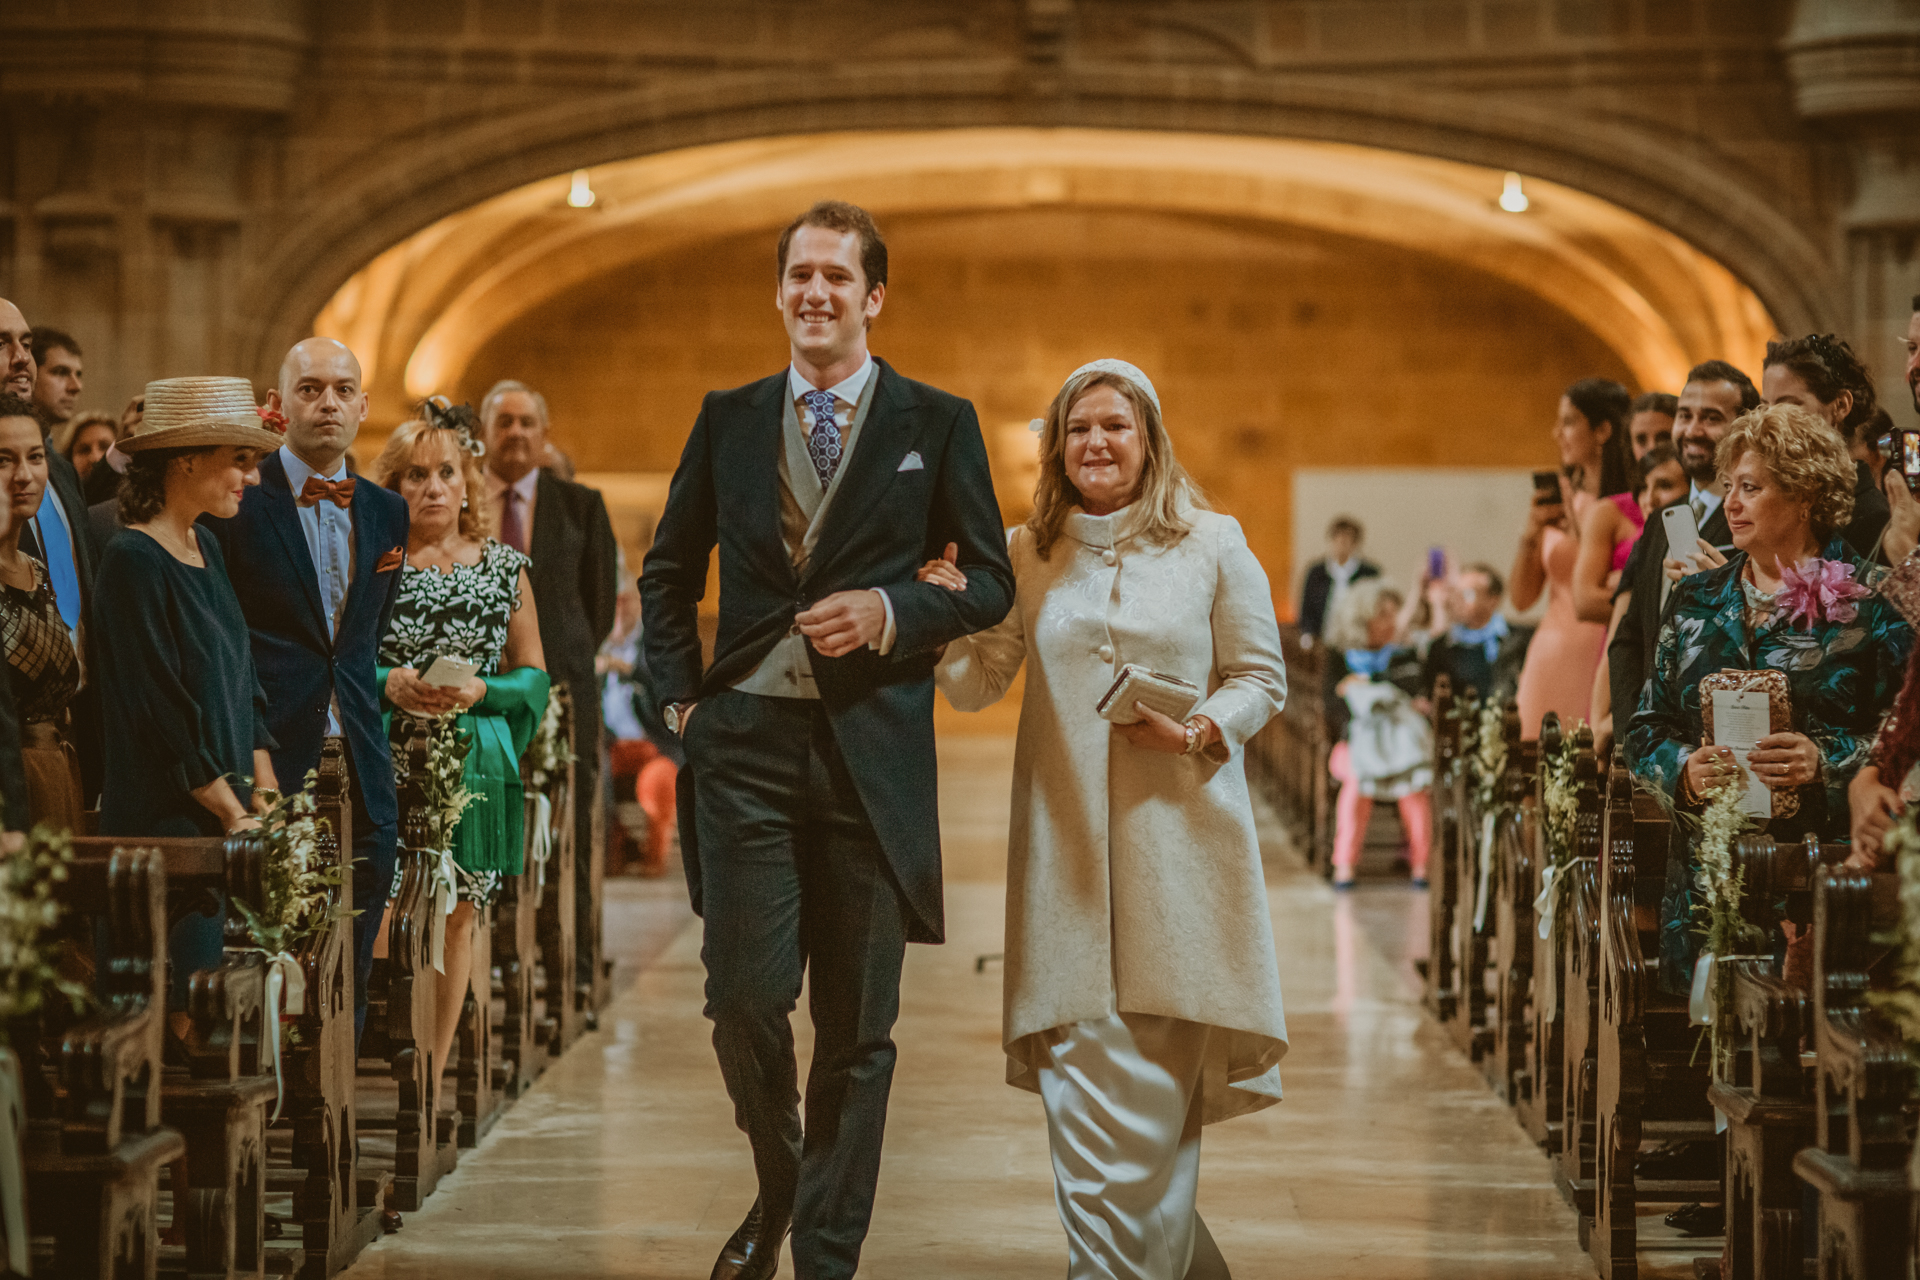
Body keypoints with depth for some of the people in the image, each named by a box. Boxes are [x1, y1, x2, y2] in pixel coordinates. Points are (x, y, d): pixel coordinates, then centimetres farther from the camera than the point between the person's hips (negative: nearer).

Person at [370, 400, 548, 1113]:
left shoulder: (504, 568, 9)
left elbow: (534, 678, 10)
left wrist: (480, 691, -9)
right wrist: (387, 683, -13)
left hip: (475, 766, 2)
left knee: (455, 918, 3)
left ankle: (432, 1080, 9)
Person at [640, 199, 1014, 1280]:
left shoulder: (936, 425, 5)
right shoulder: (728, 420, 11)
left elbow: (992, 582, 7)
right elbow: (669, 572, 20)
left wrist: (891, 612, -10)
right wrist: (682, 696, 7)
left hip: (873, 748, -1)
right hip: (747, 743, 1)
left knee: (859, 1028, 3)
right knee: (745, 1003, -5)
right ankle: (779, 1188, 23)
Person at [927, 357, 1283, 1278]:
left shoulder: (1213, 546, 4)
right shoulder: (1026, 555, 10)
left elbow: (1261, 679, 7)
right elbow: (976, 685, 8)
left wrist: (1197, 735, -11)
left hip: (1179, 841, -2)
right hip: (1067, 848, 2)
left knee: (1154, 1088, -4)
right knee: (1082, 1081, -2)